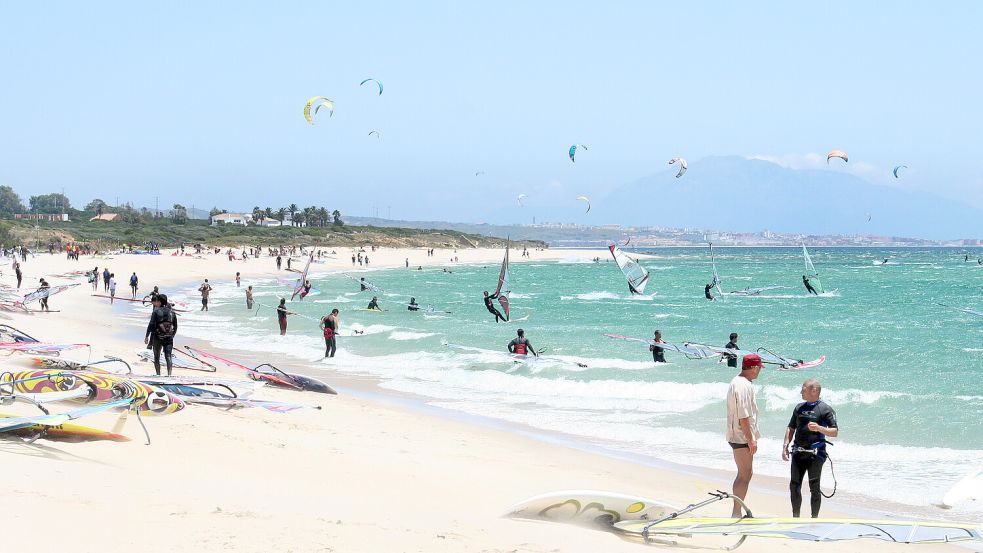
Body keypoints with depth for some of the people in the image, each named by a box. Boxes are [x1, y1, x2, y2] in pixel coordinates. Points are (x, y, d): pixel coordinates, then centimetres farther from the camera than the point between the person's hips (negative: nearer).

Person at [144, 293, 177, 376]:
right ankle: (169, 373, -24)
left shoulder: (156, 311, -7)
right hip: (169, 338, 3)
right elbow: (175, 326, 12)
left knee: (156, 357, 14)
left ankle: (158, 374, 17)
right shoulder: (172, 312, 7)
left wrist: (147, 336, -9)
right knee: (168, 356, -4)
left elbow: (151, 325, -13)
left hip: (157, 337, -3)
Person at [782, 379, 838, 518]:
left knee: (814, 487, -3)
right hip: (798, 453, 6)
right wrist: (785, 447, 9)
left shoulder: (825, 410, -4)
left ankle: (814, 518, 5)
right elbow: (791, 428, 19)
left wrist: (819, 428, -24)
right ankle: (795, 517, 14)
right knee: (794, 485, 4)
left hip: (815, 453, -5)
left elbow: (835, 432, -8)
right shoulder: (799, 408, 15)